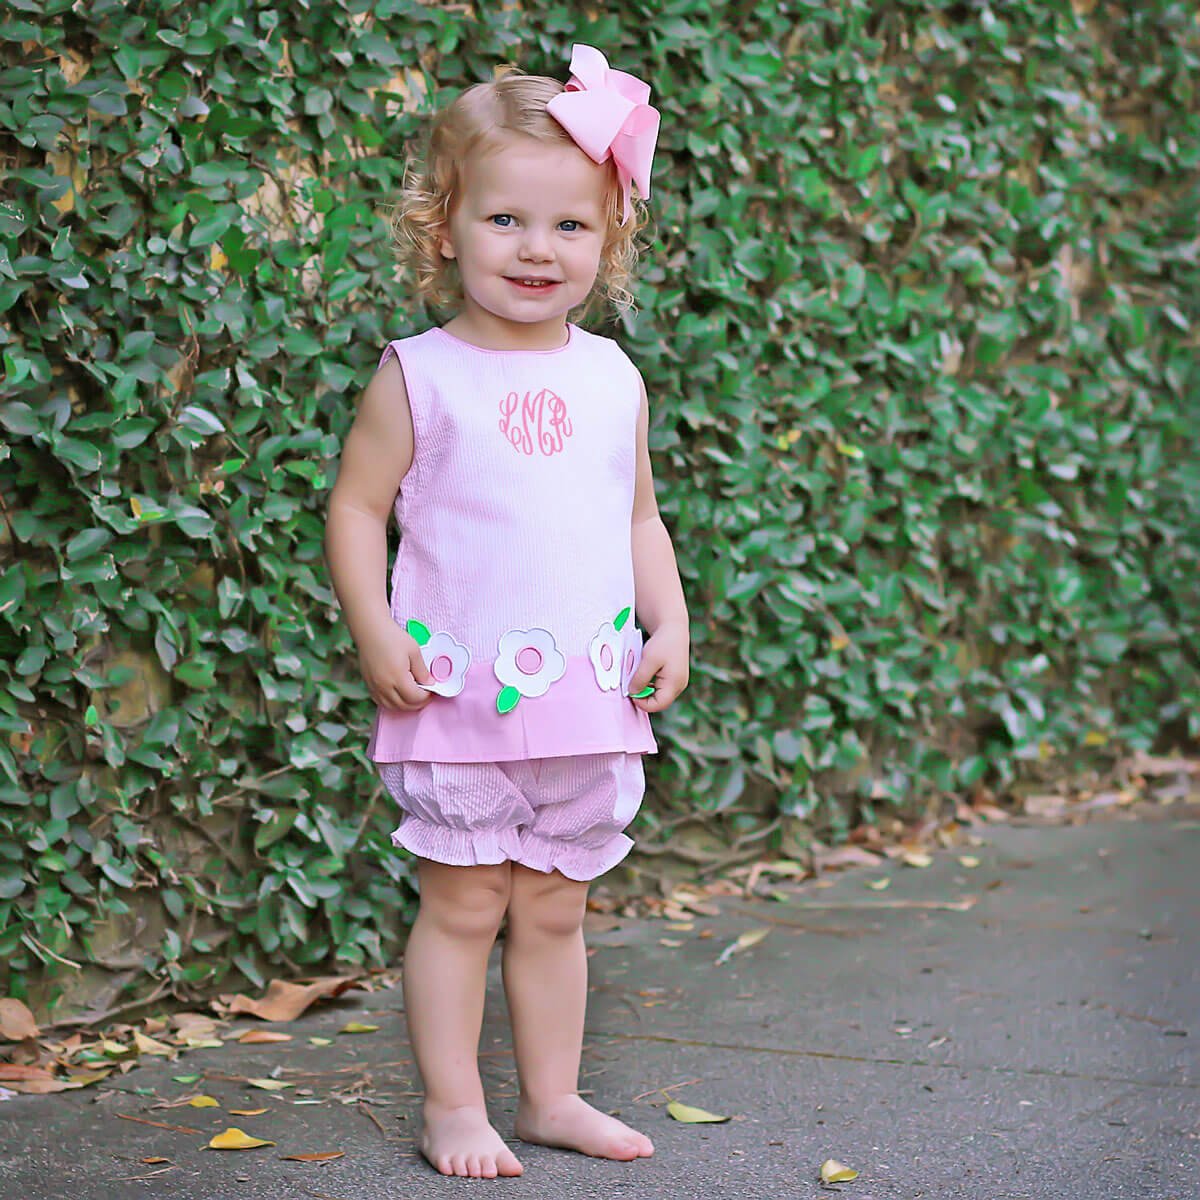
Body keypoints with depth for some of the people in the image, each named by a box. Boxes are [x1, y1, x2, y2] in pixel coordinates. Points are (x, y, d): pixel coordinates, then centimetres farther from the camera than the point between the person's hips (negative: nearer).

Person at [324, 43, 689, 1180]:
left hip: (590, 699, 4)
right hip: (460, 698, -4)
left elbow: (639, 518, 17)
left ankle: (553, 1097, 25)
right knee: (462, 905, 2)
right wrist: (377, 636, -14)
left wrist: (670, 627, 6)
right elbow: (355, 507, -4)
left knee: (555, 907, 13)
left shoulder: (612, 380, 8)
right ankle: (453, 1107, 13)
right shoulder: (420, 377, -5)